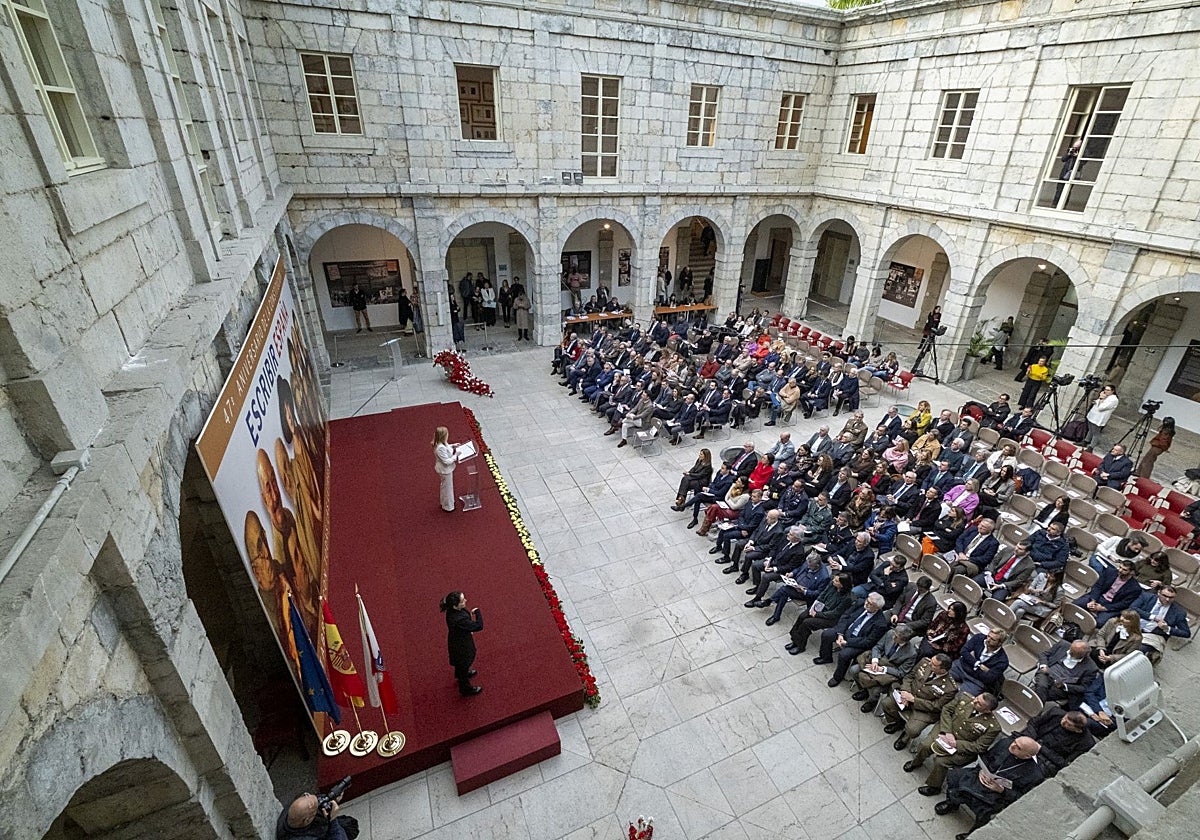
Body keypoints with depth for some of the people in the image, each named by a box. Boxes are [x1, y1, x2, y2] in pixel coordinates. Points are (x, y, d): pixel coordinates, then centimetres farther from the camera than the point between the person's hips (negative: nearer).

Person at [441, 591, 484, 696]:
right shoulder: (458, 619, -45)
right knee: (463, 664, 21)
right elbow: (479, 626, -36)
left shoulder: (452, 610, -20)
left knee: (460, 662, 36)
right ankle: (466, 689, 48)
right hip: (461, 645, -7)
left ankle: (459, 675, 67)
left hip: (457, 639, 7)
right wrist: (477, 612, -26)